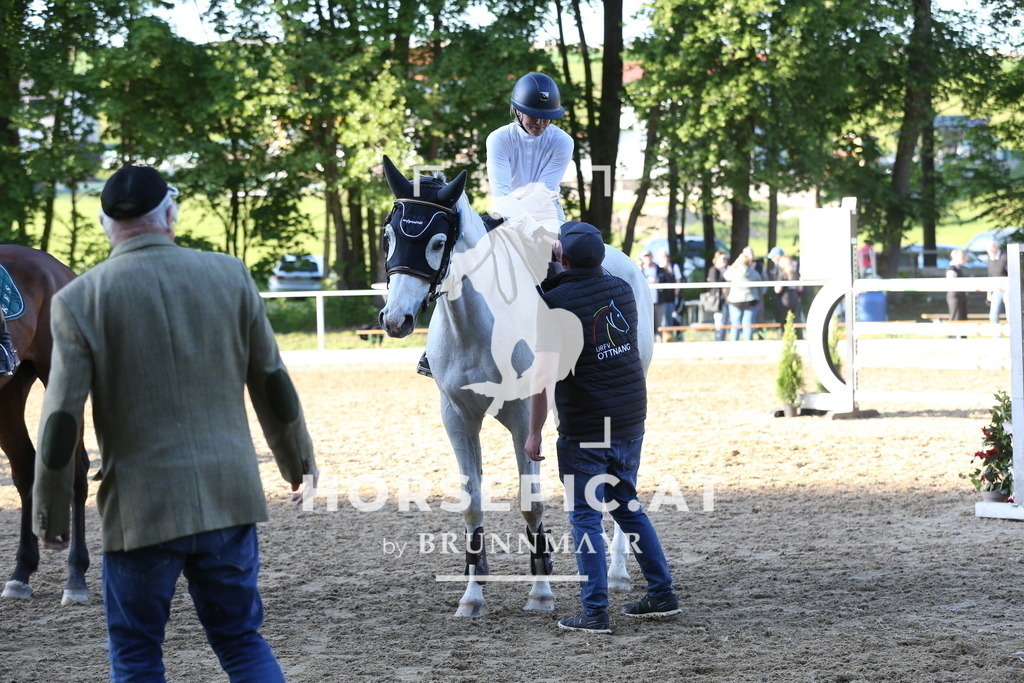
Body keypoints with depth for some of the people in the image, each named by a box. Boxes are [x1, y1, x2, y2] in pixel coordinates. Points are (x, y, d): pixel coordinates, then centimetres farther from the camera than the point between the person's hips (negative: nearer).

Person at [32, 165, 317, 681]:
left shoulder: (78, 299, -6)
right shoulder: (231, 276, 2)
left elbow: (61, 417, -6)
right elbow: (273, 383, 8)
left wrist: (48, 508, 5)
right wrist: (299, 461, 21)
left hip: (141, 505, -3)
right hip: (230, 496, 3)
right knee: (242, 640, 15)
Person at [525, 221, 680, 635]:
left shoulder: (556, 302, -14)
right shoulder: (622, 290, 4)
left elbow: (543, 375, -19)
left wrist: (534, 433, -12)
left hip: (583, 430, -6)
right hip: (631, 422, 6)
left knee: (585, 518, 2)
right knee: (628, 506, 20)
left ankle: (595, 613, 3)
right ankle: (662, 595, 22)